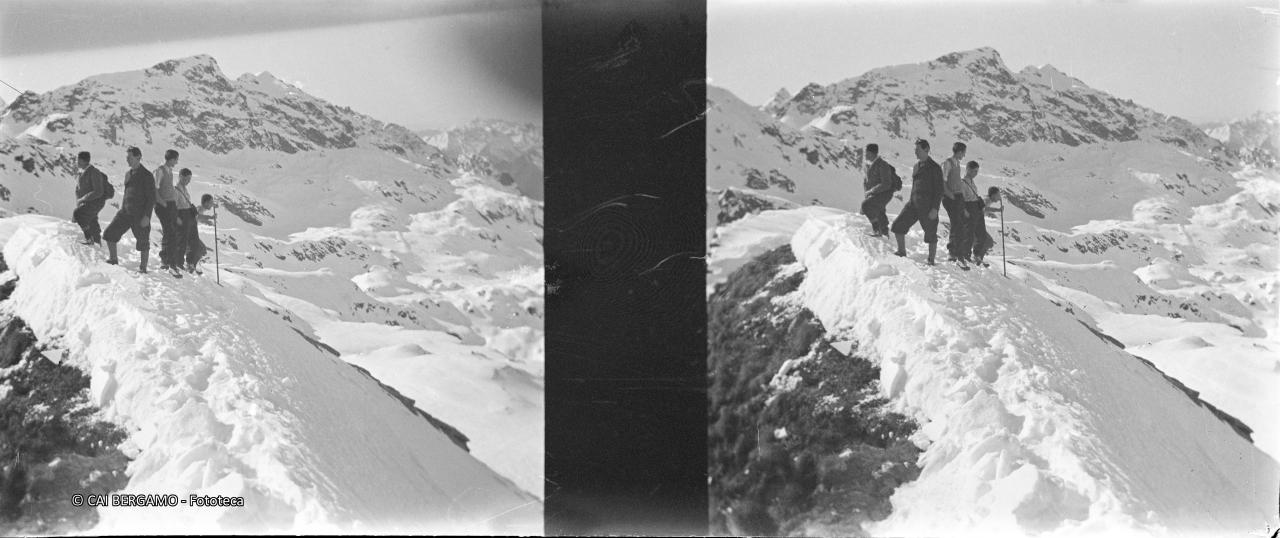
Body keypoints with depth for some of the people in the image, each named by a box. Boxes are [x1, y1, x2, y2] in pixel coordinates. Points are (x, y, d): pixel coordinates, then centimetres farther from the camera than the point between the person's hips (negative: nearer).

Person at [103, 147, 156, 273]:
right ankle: (113, 259, 14)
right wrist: (122, 208, 20)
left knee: (143, 241, 2)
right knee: (109, 233, 1)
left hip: (140, 214, -7)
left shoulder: (147, 176, -10)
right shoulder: (128, 174, 13)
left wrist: (147, 216, -18)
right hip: (125, 211, 7)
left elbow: (151, 198, -12)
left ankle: (143, 267, 12)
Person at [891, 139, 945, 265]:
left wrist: (935, 208, -17)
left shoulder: (934, 168, -8)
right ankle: (902, 252, 12)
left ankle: (931, 260, 10)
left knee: (930, 234, 0)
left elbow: (939, 190, -10)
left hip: (928, 205, -7)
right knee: (898, 225, 0)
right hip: (914, 202, 7)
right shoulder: (916, 166, 15)